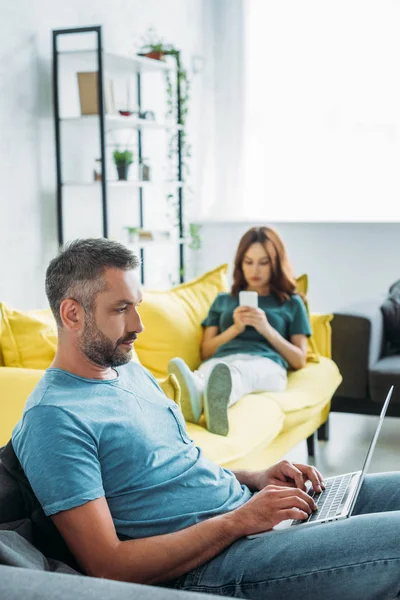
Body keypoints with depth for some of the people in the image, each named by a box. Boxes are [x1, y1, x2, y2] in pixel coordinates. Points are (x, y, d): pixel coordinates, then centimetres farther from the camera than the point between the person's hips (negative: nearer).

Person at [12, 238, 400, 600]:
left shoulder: (132, 372, 15)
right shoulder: (52, 418, -15)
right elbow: (107, 567, -19)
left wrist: (253, 479, 4)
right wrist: (238, 522, -20)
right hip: (204, 569, -9)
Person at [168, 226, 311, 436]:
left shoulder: (292, 303, 26)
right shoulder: (223, 300, 31)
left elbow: (299, 361, 16)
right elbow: (206, 352, 23)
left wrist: (267, 329, 2)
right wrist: (235, 328, 6)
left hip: (266, 365, -2)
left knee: (244, 371, -43)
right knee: (208, 372, -40)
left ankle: (211, 399, -76)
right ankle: (192, 395, -75)